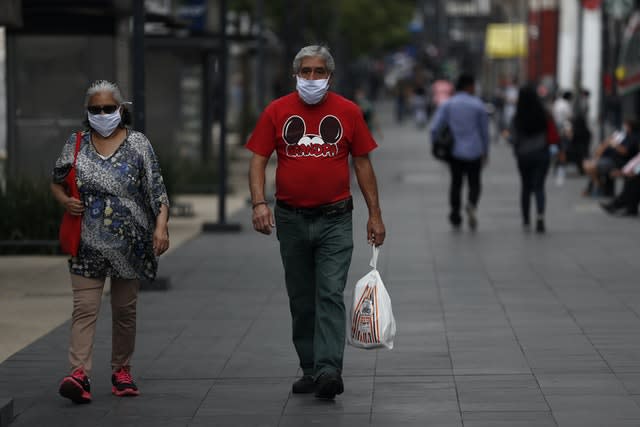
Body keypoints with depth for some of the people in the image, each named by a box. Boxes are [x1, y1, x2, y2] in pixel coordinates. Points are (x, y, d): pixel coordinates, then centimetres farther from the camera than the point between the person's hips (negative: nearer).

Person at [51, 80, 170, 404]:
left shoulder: (138, 144, 2)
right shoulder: (76, 145, 7)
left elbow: (157, 190, -2)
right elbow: (56, 182, 16)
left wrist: (161, 226, -14)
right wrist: (65, 202, -5)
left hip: (129, 243, 0)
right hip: (88, 244, 0)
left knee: (125, 309, 9)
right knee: (84, 308, -9)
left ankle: (121, 370, 22)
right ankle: (79, 374, -18)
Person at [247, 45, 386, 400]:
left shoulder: (348, 112, 2)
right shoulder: (277, 112, 2)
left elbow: (362, 163, 6)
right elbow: (258, 160, -1)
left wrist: (375, 214, 3)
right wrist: (259, 203, -16)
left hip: (334, 220, -2)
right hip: (291, 220, 2)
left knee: (331, 295, -12)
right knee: (301, 301, 9)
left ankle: (329, 370, -19)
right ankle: (310, 371, 19)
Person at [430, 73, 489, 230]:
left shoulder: (447, 105, -2)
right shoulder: (478, 105, -4)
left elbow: (435, 127, -9)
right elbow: (484, 130, 3)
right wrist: (486, 150, 16)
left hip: (454, 152, 2)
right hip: (474, 151, -2)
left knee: (456, 183, 17)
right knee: (474, 184, 10)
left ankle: (455, 217, 15)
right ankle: (471, 204, -21)